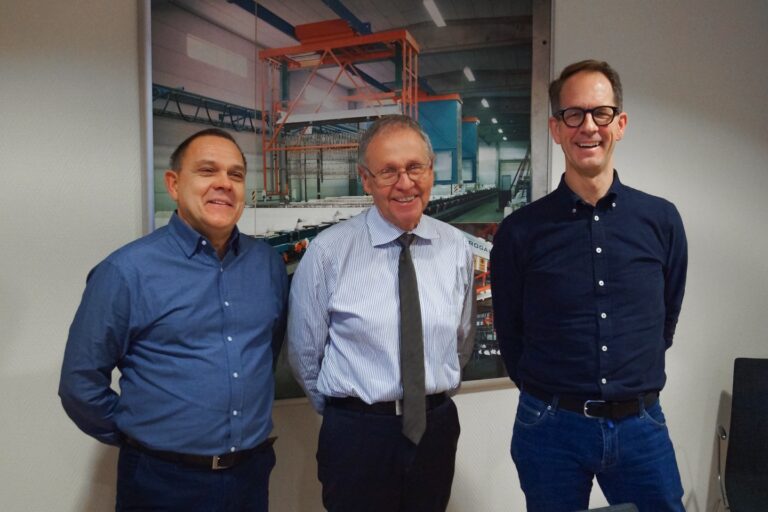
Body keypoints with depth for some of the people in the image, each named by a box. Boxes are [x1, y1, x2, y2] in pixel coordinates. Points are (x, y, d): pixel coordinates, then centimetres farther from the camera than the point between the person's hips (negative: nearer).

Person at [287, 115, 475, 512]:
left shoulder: (456, 247, -2)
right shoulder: (328, 252, -13)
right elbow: (304, 352, -3)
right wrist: (346, 410, 7)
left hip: (436, 429, 4)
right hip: (356, 434, -3)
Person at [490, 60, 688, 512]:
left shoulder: (662, 220, -2)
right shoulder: (520, 231, -7)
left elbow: (666, 320, 10)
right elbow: (510, 334, 3)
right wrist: (550, 394, 8)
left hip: (642, 426, 2)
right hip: (551, 428, -1)